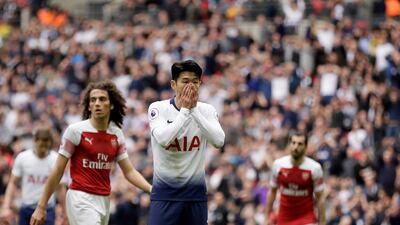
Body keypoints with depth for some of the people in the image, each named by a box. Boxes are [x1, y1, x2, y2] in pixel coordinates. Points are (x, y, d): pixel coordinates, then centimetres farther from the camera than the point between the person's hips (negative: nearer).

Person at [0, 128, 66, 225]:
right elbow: (13, 183, 2)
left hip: (47, 210, -2)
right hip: (26, 209, 2)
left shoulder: (56, 160, -6)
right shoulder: (22, 158, -4)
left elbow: (60, 188, 2)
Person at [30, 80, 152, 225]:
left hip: (104, 201, 6)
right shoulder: (75, 130, -7)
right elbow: (57, 171, -4)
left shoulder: (117, 134, 7)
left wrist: (151, 189, -8)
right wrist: (41, 207, -5)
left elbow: (129, 172, 10)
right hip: (81, 199, -6)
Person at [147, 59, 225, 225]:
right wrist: (184, 110, -18)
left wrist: (194, 110, -16)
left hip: (196, 192, 3)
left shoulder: (207, 110, 1)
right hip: (165, 192, -3)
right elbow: (163, 139, -24)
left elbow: (219, 141, -16)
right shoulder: (158, 108, -6)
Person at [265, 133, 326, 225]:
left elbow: (320, 198, -5)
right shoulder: (278, 164, -5)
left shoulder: (314, 168, -12)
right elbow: (272, 191, 8)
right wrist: (267, 217, 8)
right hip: (284, 217, 3)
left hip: (306, 217, -3)